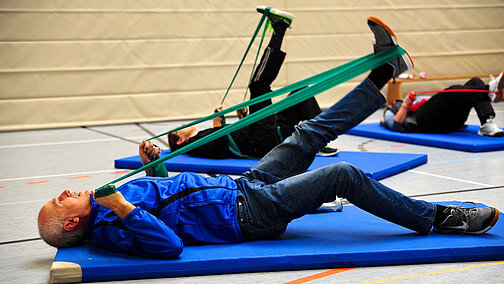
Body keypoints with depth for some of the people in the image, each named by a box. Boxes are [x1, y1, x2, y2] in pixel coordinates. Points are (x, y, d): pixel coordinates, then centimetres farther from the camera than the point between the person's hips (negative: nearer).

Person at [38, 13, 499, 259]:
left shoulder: (108, 202, 10)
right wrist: (126, 211, -39)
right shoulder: (111, 231, -18)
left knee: (309, 135, 6)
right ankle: (437, 219, 2)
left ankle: (383, 73, 19)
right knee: (343, 175, -14)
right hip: (248, 214, -9)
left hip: (241, 187, 9)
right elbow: (170, 245, -34)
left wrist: (153, 162, 8)